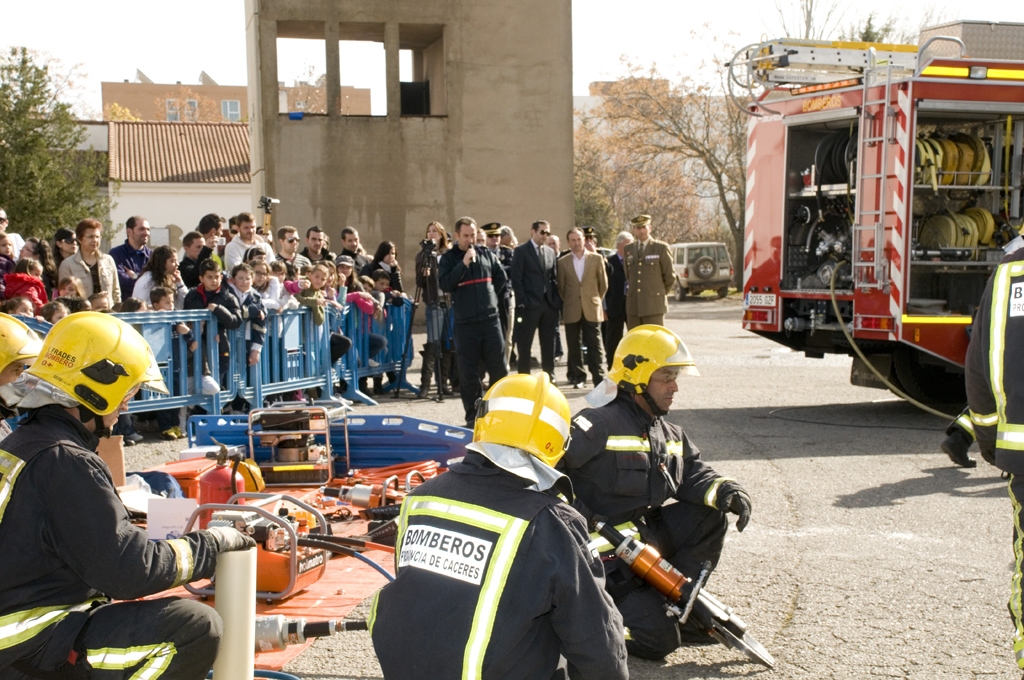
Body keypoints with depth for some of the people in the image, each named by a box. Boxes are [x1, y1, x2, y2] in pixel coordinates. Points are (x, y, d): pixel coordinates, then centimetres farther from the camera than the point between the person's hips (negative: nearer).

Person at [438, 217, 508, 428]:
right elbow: (444, 284, -13)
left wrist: (489, 294, 13)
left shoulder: (486, 255, 10)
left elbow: (501, 277, 22)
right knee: (468, 373, 0)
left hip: (490, 319, 2)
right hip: (465, 323, -2)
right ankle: (473, 416, 9)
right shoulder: (448, 259, 1)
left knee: (499, 367, 3)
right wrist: (464, 264, -18)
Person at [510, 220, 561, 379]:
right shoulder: (521, 251, -2)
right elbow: (516, 278, -6)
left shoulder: (550, 252, 15)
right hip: (530, 305, -5)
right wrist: (522, 301, -12)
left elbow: (553, 278, 17)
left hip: (549, 304, 5)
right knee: (524, 345, -1)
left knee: (549, 344, 8)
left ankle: (549, 376, 15)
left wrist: (557, 300, 5)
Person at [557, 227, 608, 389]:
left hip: (592, 310, -1)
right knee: (574, 347, 5)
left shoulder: (596, 259, 4)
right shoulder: (562, 262, 5)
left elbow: (603, 284, 10)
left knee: (594, 345, -4)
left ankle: (599, 379, -3)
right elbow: (561, 287, 11)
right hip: (572, 311, 1)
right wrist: (568, 303, 11)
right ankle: (577, 377, 15)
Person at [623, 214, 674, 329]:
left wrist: (661, 293, 11)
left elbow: (670, 276, 4)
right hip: (633, 306, 4)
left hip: (654, 305, -4)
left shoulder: (661, 247, 0)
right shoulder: (628, 249, 14)